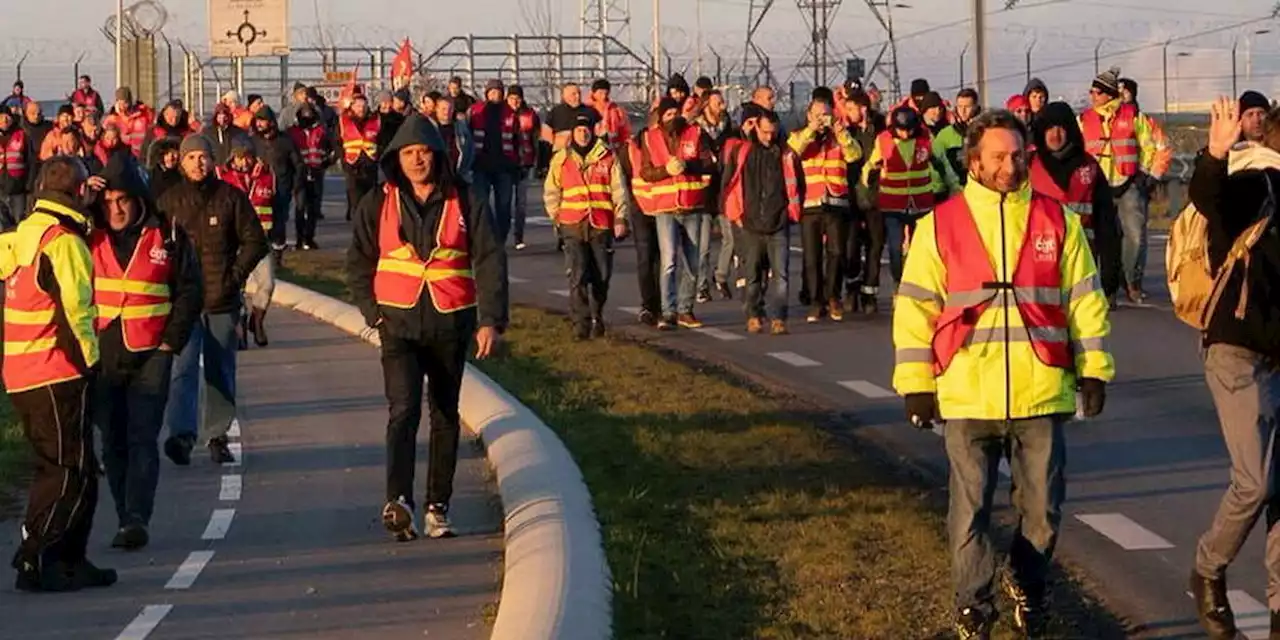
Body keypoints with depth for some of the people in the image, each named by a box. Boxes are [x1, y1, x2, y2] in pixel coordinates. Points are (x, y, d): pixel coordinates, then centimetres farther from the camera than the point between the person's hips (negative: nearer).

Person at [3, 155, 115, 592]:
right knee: (71, 473, -5)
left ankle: (69, 561, 18)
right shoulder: (65, 243, -16)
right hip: (57, 375, -9)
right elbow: (73, 309, -19)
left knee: (54, 468, 15)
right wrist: (87, 359, -9)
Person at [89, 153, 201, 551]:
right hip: (102, 357, 3)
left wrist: (172, 340, -3)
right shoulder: (90, 238, 5)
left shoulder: (166, 237, 0)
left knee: (142, 439, -11)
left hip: (150, 355, -3)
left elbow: (189, 291, 3)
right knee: (113, 443, 6)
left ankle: (137, 519, -17)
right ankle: (127, 521, 13)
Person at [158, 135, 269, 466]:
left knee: (221, 372, 8)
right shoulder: (169, 201, 4)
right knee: (183, 368, -14)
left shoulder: (231, 197, 3)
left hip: (222, 301, 1)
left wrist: (236, 274, -3)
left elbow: (255, 242, 6)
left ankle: (218, 436, 17)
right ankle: (181, 435, -23)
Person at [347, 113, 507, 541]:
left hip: (451, 323, 2)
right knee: (404, 410, -17)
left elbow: (490, 261, 0)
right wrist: (374, 312, -2)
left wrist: (491, 320, -8)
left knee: (445, 416, 10)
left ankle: (438, 507, 19)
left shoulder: (462, 203, 0)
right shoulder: (378, 205, 2)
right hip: (400, 323, -1)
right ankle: (399, 501, -30)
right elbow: (359, 263, 9)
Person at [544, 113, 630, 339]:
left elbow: (618, 190, 5)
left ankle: (597, 319, 23)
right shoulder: (561, 159, 8)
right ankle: (581, 323, -10)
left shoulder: (607, 157, 6)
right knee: (578, 276, -10)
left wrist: (620, 219, -2)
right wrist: (556, 216, 4)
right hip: (573, 225, -1)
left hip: (602, 225, 1)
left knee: (601, 276, 6)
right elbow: (551, 191, 14)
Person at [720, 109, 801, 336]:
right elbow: (728, 184, 6)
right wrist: (735, 215, 3)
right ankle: (754, 316, 16)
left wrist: (791, 212, 10)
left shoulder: (785, 154, 6)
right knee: (752, 272, 6)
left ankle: (777, 317, -9)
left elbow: (794, 185, 15)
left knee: (780, 272, -8)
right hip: (749, 224, 0)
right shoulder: (739, 151, 3)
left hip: (778, 224, 0)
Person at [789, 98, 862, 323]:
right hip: (810, 205, 0)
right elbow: (792, 151, -11)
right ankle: (817, 301, 8)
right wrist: (810, 130, -16)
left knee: (836, 252, -5)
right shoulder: (799, 137, 12)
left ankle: (833, 296, 10)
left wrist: (841, 133, -17)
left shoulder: (839, 138, 14)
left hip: (836, 203, 0)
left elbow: (855, 154, -5)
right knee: (812, 256, 1)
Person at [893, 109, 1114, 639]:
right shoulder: (940, 226, 1)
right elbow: (915, 308, 2)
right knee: (970, 510, 2)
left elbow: (1085, 299, 8)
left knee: (1043, 508, 9)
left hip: (1041, 395, 1)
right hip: (967, 396, -1)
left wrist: (1094, 371, 4)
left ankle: (1027, 587, 32)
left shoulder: (1058, 221, 5)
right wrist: (916, 384, -2)